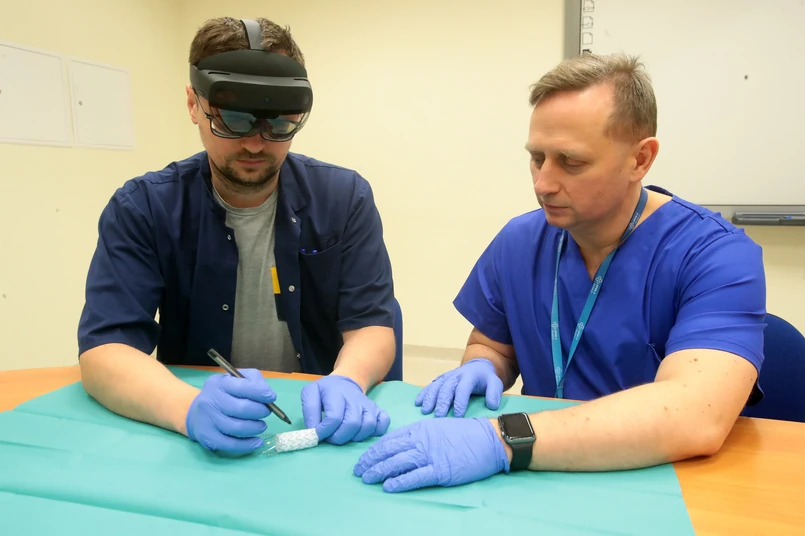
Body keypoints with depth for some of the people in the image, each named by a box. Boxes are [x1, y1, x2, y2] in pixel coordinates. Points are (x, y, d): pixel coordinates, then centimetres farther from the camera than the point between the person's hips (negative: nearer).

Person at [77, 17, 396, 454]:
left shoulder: (345, 198, -5)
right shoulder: (142, 208, -6)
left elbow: (372, 324, -6)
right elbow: (103, 349, -13)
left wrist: (346, 382, -27)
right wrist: (190, 407, -31)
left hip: (323, 428, 0)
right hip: (199, 443, 1)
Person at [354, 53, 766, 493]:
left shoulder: (719, 257, -15)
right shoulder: (517, 243, -2)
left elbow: (695, 418, -28)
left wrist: (499, 441, -36)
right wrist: (479, 370, -11)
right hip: (551, 488, 4)